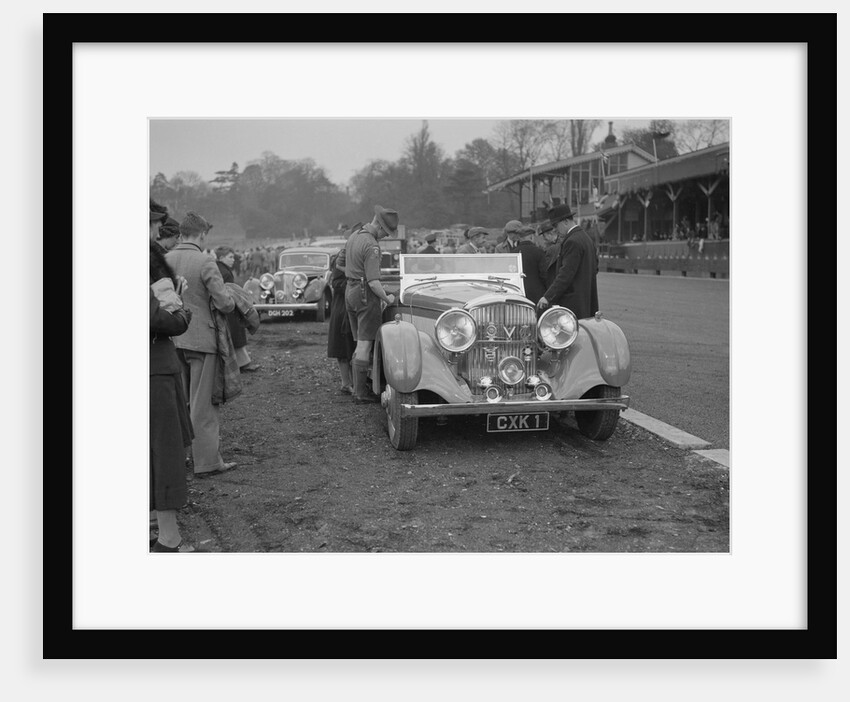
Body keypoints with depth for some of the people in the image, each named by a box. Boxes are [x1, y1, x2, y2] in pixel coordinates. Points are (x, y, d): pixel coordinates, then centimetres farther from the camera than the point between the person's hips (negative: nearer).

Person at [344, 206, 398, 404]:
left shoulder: (354, 236, 11)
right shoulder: (371, 246, -19)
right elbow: (373, 282, -23)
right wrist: (387, 298, -8)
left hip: (350, 290, 9)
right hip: (366, 293, -9)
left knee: (360, 343, 14)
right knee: (365, 344, -6)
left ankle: (358, 388, 15)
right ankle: (361, 393, -5)